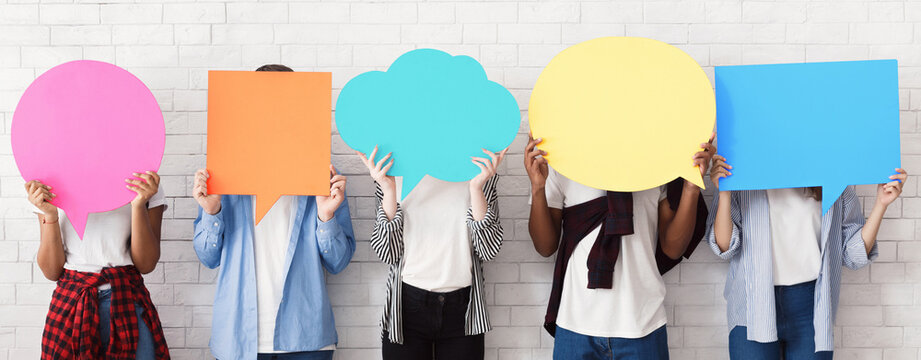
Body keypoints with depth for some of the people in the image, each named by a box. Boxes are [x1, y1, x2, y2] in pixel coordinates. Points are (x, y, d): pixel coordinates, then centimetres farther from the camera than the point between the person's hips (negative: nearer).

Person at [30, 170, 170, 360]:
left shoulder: (145, 186, 2)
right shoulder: (51, 190, 6)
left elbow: (146, 265, -5)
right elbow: (51, 271, 1)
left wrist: (138, 205, -15)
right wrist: (50, 215, -11)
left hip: (127, 306, -1)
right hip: (70, 305, 1)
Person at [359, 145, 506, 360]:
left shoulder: (479, 172, 2)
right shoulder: (395, 174, 1)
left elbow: (488, 250, -6)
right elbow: (388, 253, -5)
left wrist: (476, 189, -17)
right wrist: (388, 190, -15)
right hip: (407, 308, 0)